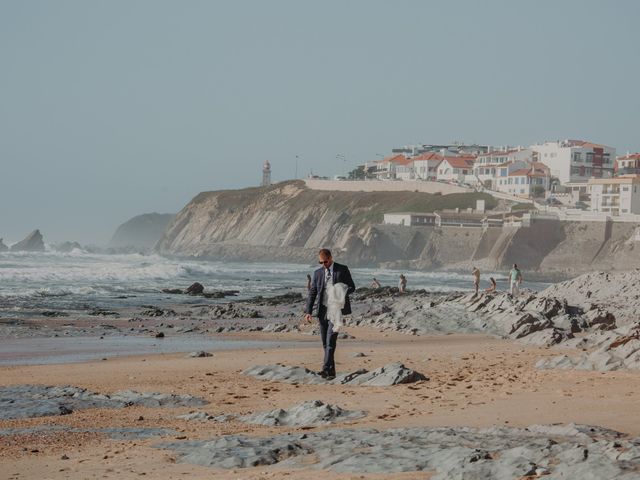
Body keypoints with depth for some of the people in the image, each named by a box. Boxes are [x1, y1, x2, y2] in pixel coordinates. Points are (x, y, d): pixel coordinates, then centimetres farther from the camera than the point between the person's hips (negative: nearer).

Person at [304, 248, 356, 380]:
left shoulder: (342, 269, 1)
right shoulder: (318, 273, 12)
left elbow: (351, 287, 2)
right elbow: (312, 293, 12)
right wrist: (308, 311, 2)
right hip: (323, 310, 5)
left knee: (330, 339, -18)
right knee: (325, 343, 7)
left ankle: (326, 368, -25)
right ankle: (331, 371, 15)